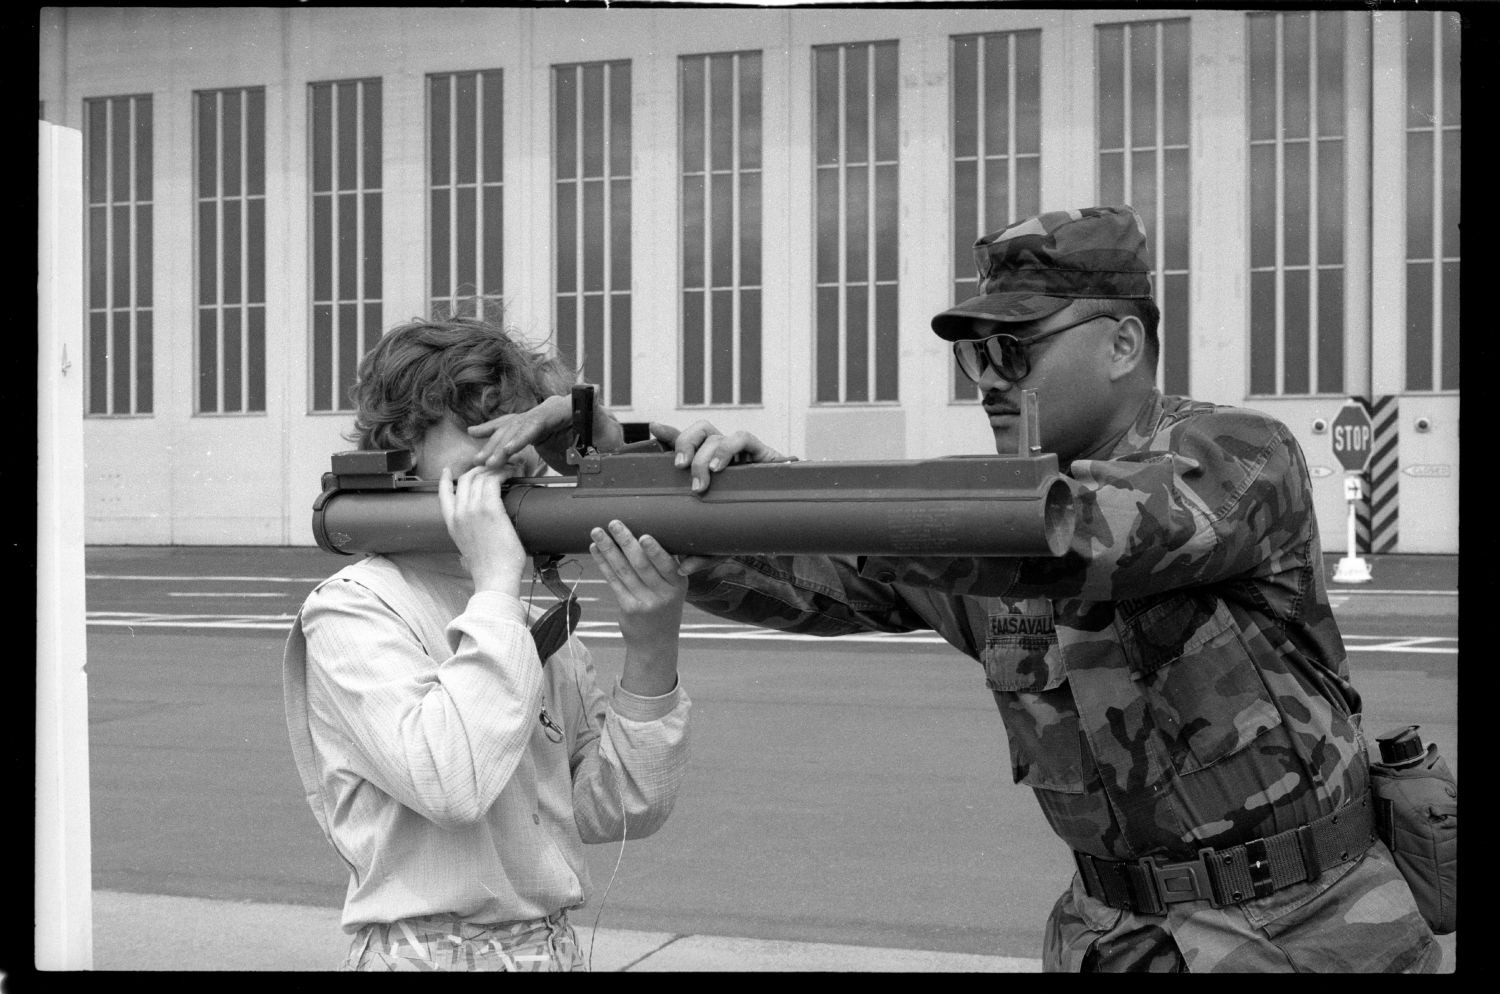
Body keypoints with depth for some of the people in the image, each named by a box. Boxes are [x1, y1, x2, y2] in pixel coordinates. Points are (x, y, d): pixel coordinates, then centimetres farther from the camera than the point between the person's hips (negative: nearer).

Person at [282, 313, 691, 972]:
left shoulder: (536, 617, 8)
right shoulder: (352, 611, -9)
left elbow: (617, 809, 2)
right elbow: (452, 784, -24)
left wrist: (651, 652, -10)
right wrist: (495, 585, -19)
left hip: (557, 946, 4)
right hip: (427, 951, -4)